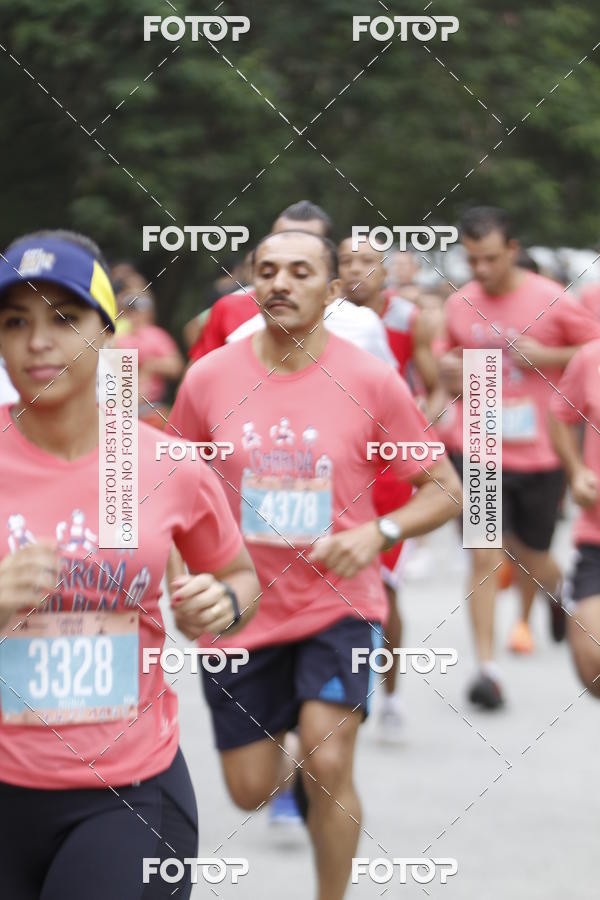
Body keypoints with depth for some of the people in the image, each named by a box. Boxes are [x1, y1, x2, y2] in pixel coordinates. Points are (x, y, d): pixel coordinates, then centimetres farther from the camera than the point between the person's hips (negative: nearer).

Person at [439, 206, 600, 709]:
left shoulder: (551, 300, -6)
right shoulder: (459, 305, 2)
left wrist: (548, 356, -14)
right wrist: (447, 369, -4)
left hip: (538, 455, -1)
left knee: (531, 559, 13)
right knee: (484, 558, -9)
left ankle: (560, 592, 50)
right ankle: (487, 668, -4)